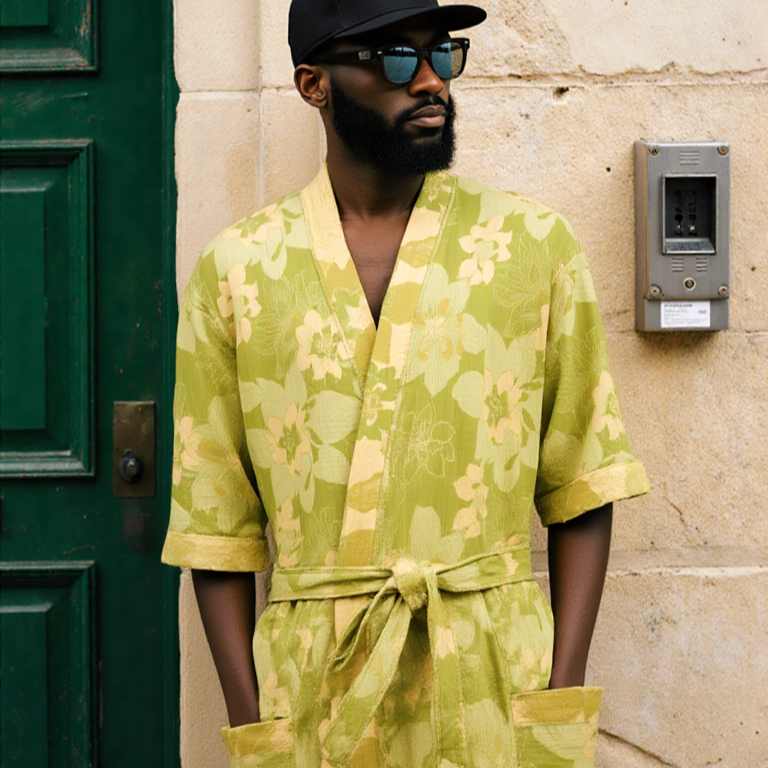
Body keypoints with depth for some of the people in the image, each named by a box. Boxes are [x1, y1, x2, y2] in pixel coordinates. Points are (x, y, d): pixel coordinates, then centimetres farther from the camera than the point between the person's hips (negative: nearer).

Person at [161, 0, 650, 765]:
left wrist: (564, 703, -5)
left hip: (495, 689, 0)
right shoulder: (235, 270, 1)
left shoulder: (532, 243, 2)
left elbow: (580, 490, 1)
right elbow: (216, 522, 3)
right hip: (314, 696, 0)